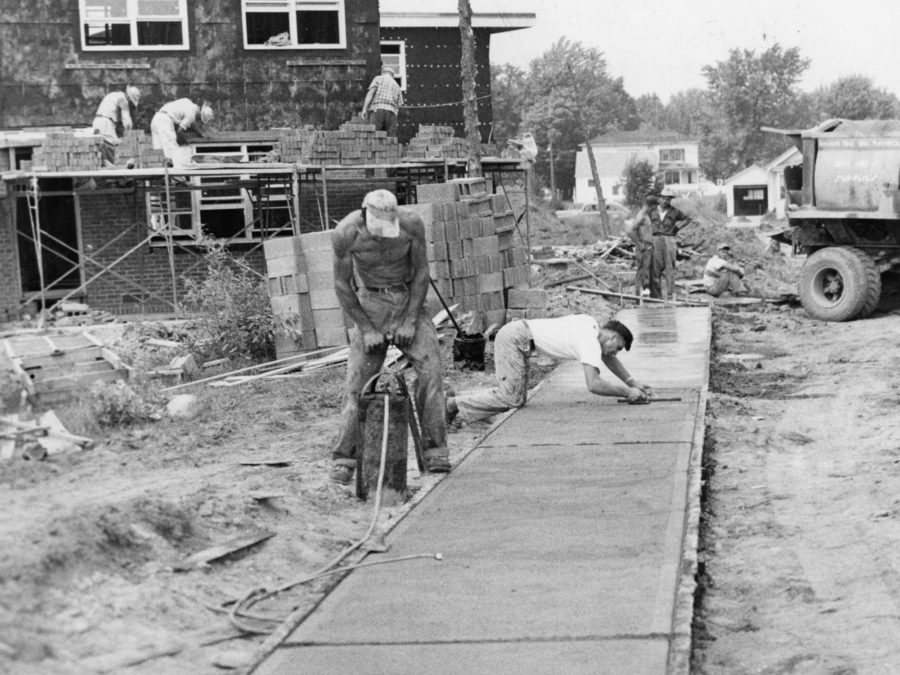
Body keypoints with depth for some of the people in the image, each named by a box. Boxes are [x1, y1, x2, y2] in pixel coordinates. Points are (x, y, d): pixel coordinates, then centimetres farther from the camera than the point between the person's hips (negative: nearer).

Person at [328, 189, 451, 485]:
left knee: (430, 369, -13)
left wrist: (410, 321, -11)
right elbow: (342, 284, -10)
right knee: (357, 379, -10)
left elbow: (421, 271, -8)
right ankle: (344, 459, -4)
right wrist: (366, 328, -12)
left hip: (409, 299, 1)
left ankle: (435, 452, -5)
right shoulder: (346, 233, -21)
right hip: (370, 304, -1)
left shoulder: (411, 223, -20)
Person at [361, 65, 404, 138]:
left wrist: (364, 109, -8)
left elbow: (370, 93, -2)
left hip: (378, 110, -3)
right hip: (391, 113, 3)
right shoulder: (397, 86, 25)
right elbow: (398, 107, 20)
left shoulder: (378, 78, 15)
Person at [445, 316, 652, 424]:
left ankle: (456, 399, 8)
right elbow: (593, 384, -28)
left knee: (516, 397, 8)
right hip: (515, 338, -10)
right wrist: (626, 392, -18)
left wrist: (632, 383, 22)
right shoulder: (591, 344, -17)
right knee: (511, 398, -14)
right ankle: (453, 404, -10)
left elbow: (608, 358, 28)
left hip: (517, 331, 10)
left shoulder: (593, 325, 11)